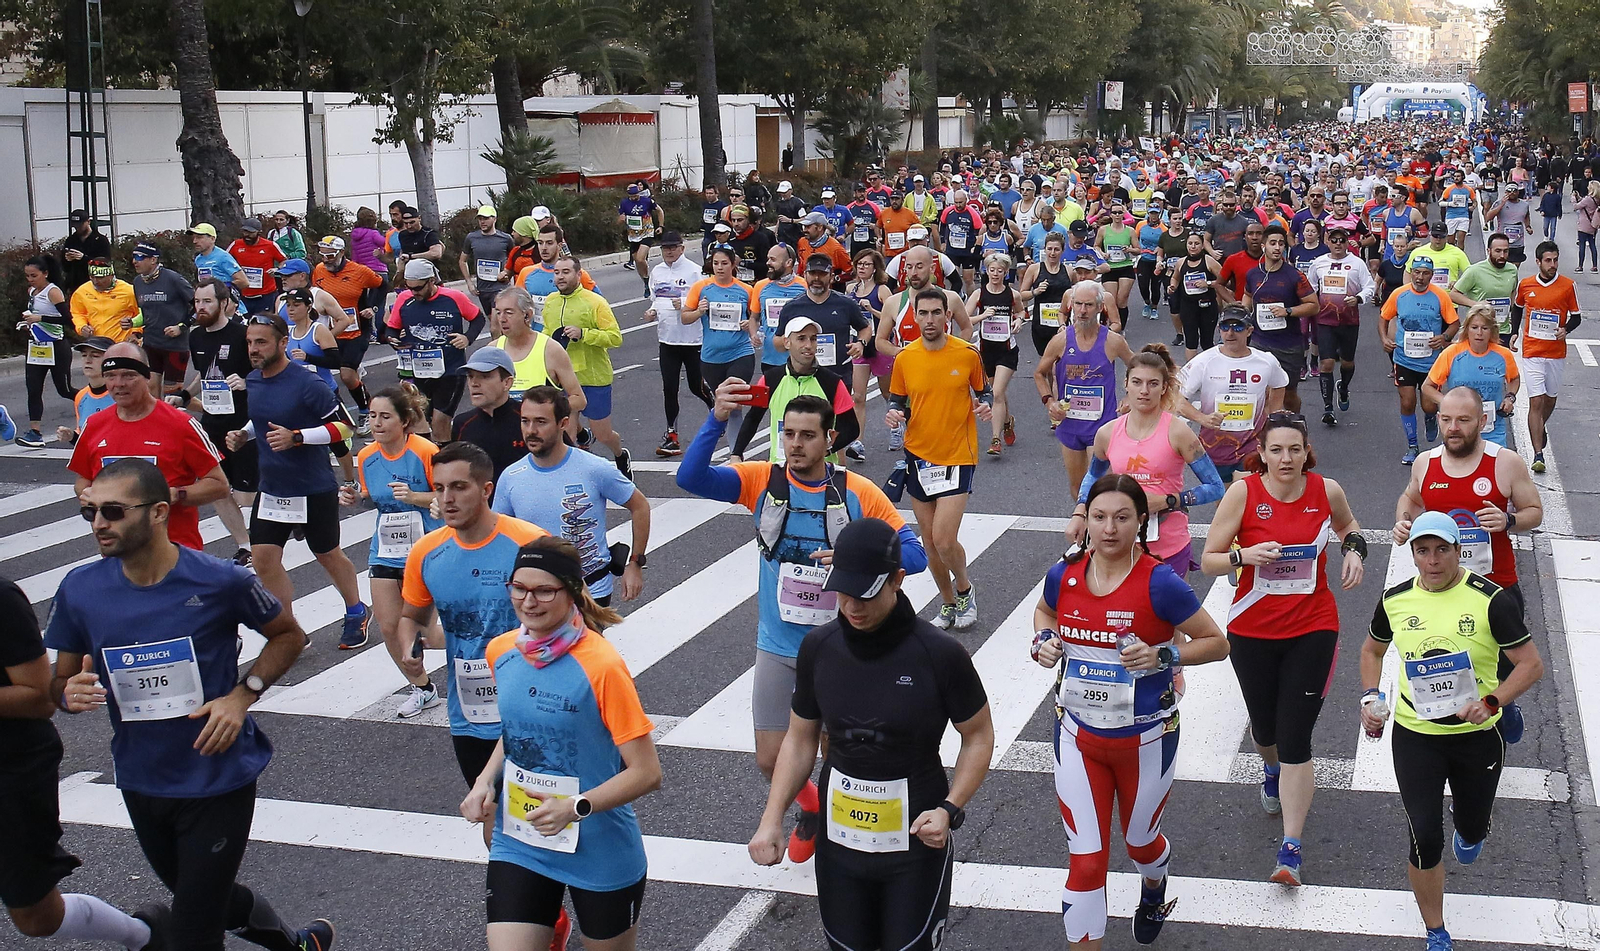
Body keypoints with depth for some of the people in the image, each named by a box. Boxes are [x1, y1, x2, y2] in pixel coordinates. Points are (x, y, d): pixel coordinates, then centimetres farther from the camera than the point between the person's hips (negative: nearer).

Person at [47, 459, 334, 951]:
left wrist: (242, 695, -15)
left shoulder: (220, 581, -17)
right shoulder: (79, 589, -9)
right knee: (209, 898, 26)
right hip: (141, 783, 5)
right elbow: (60, 682, 3)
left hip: (219, 781, -5)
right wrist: (71, 695, -21)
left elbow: (288, 635, -1)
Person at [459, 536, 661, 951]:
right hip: (519, 847, 4)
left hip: (601, 853, -4)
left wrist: (576, 808, -27)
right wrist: (485, 781, 0)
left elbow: (647, 772, -17)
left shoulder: (601, 665, -20)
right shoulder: (501, 652, -2)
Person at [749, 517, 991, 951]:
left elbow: (979, 736, -3)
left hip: (917, 840, -3)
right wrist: (771, 819, -2)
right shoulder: (818, 647, -4)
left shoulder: (940, 654, -15)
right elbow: (800, 739, 7)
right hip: (839, 840, 4)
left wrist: (949, 809, -17)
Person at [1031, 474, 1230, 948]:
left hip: (1146, 739, -1)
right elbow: (1044, 611, 16)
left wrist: (1163, 656, -25)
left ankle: (1153, 891, 60)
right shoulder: (1063, 575, -8)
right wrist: (1044, 641, -6)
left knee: (1140, 841, 25)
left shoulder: (1160, 583, -20)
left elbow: (1217, 642, -10)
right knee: (1086, 862, 1)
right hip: (1079, 736, 2)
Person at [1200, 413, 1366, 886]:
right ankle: (1272, 771, 55)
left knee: (1295, 737, -6)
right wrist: (1245, 554, -27)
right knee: (1265, 728, 17)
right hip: (1252, 630, 1)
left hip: (1313, 629, 0)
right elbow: (1208, 561, -8)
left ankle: (1291, 848, -1)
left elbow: (1347, 525, 20)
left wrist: (1354, 549, -1)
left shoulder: (1326, 490, -5)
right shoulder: (1243, 492, -11)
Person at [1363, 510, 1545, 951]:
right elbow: (1373, 649, 16)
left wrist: (1492, 702, -26)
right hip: (1415, 734, 1)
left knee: (1473, 829, 19)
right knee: (1424, 840, -6)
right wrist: (1370, 697, 1)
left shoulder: (1489, 599, -14)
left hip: (1477, 734, -1)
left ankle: (1468, 830, 60)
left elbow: (1531, 663, -12)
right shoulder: (1395, 600, -3)